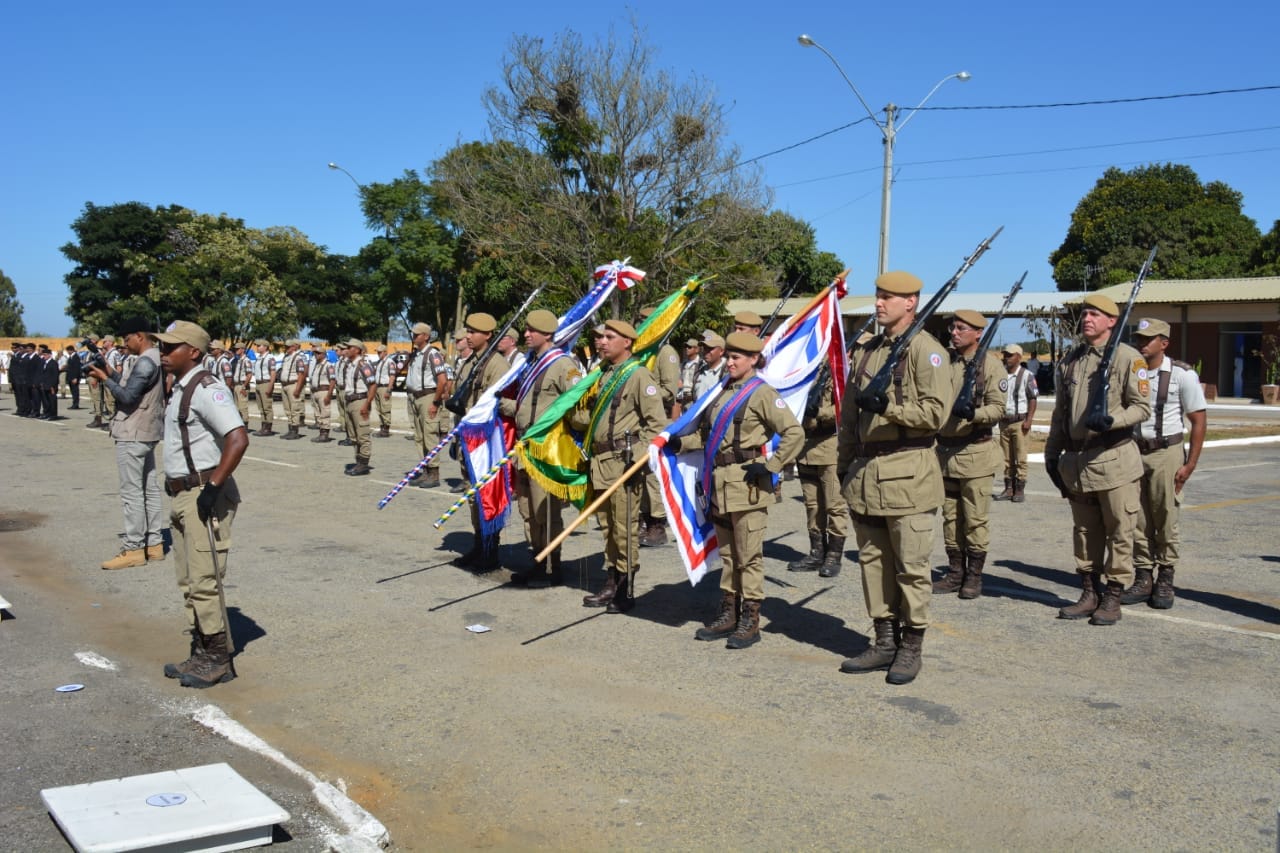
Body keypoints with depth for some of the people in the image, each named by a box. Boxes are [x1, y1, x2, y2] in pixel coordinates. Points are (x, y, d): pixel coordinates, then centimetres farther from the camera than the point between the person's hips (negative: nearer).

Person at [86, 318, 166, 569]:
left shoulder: (145, 362, -18)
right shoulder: (156, 358, 12)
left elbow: (127, 397, -20)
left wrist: (104, 379, -10)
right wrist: (111, 374, 5)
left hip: (133, 435, -10)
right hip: (146, 433, 10)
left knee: (132, 492, -6)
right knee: (149, 488, 12)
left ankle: (134, 549, -2)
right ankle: (154, 543, 17)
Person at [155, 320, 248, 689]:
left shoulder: (206, 389, -16)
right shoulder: (180, 389, 14)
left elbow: (238, 439, -27)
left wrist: (213, 487, -24)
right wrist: (176, 490, 17)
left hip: (204, 496, -10)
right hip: (181, 494, 10)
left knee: (204, 582, -5)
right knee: (188, 581, 15)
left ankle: (218, 660, 6)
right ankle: (201, 654, 25)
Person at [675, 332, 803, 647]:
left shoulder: (761, 393, -8)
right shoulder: (724, 391, 15)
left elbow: (794, 433, -14)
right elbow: (707, 433, 22)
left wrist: (771, 467, -16)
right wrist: (681, 442, 6)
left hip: (747, 482, -8)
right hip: (720, 482, 8)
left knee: (749, 555, -1)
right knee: (727, 553, 15)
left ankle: (750, 621, 6)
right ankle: (728, 615, 24)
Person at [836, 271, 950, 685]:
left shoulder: (925, 349, -6)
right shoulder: (868, 350, 16)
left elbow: (935, 412, -15)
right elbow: (849, 412, 20)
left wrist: (888, 407, -24)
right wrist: (845, 463, 17)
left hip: (907, 474, -7)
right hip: (865, 473, 7)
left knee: (911, 566, 0)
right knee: (873, 562, 11)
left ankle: (911, 647, 12)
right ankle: (885, 642, 22)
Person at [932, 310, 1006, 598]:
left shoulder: (989, 364, -5)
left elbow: (998, 407, -11)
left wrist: (971, 413, -29)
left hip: (975, 452, -5)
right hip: (944, 450, 5)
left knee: (975, 519, 0)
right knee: (950, 517, 11)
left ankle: (974, 576, 10)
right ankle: (955, 572, 20)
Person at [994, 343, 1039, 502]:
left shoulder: (1026, 375, -5)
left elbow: (1033, 399, -6)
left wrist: (1029, 420, -13)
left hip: (1019, 422, -5)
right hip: (1004, 422, 5)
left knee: (1020, 458, -3)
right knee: (1007, 458, 8)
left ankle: (1020, 490, 2)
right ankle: (1008, 489, 14)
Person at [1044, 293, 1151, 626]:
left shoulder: (1128, 358, -5)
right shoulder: (1071, 360, 13)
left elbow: (1142, 407, -8)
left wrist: (1112, 419, -25)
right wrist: (1052, 452, 15)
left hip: (1114, 460, -6)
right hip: (1076, 460, 6)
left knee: (1119, 532, 1)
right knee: (1084, 532, 12)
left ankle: (1113, 598, 10)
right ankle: (1089, 594, 22)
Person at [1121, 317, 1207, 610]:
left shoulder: (1182, 374, -5)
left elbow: (1199, 420, -3)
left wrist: (1189, 465, -8)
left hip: (1165, 454, -3)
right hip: (1131, 452, 4)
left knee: (1165, 520, -1)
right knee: (1138, 520, 5)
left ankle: (1165, 581, 10)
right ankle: (1143, 579, 13)